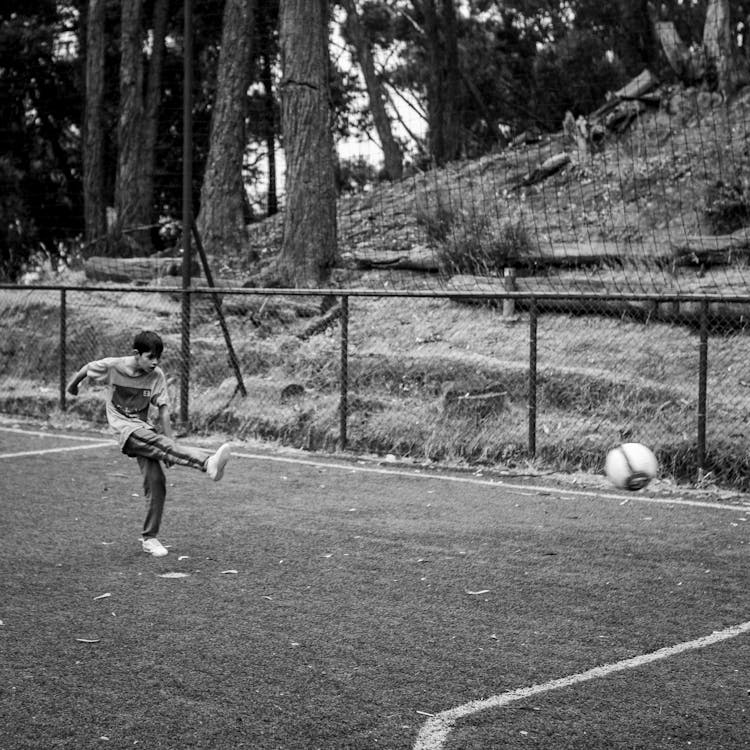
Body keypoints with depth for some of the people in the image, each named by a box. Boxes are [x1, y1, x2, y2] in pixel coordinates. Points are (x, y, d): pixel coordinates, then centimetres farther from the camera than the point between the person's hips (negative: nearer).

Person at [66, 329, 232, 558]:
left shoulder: (157, 376, -4)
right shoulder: (111, 366, -10)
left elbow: (163, 411, -6)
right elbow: (87, 369, 10)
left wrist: (170, 444, -14)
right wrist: (73, 384, 30)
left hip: (144, 429, 4)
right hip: (124, 429, -4)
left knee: (156, 481, -11)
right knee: (156, 441, -32)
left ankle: (149, 538, 3)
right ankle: (207, 462, -55)